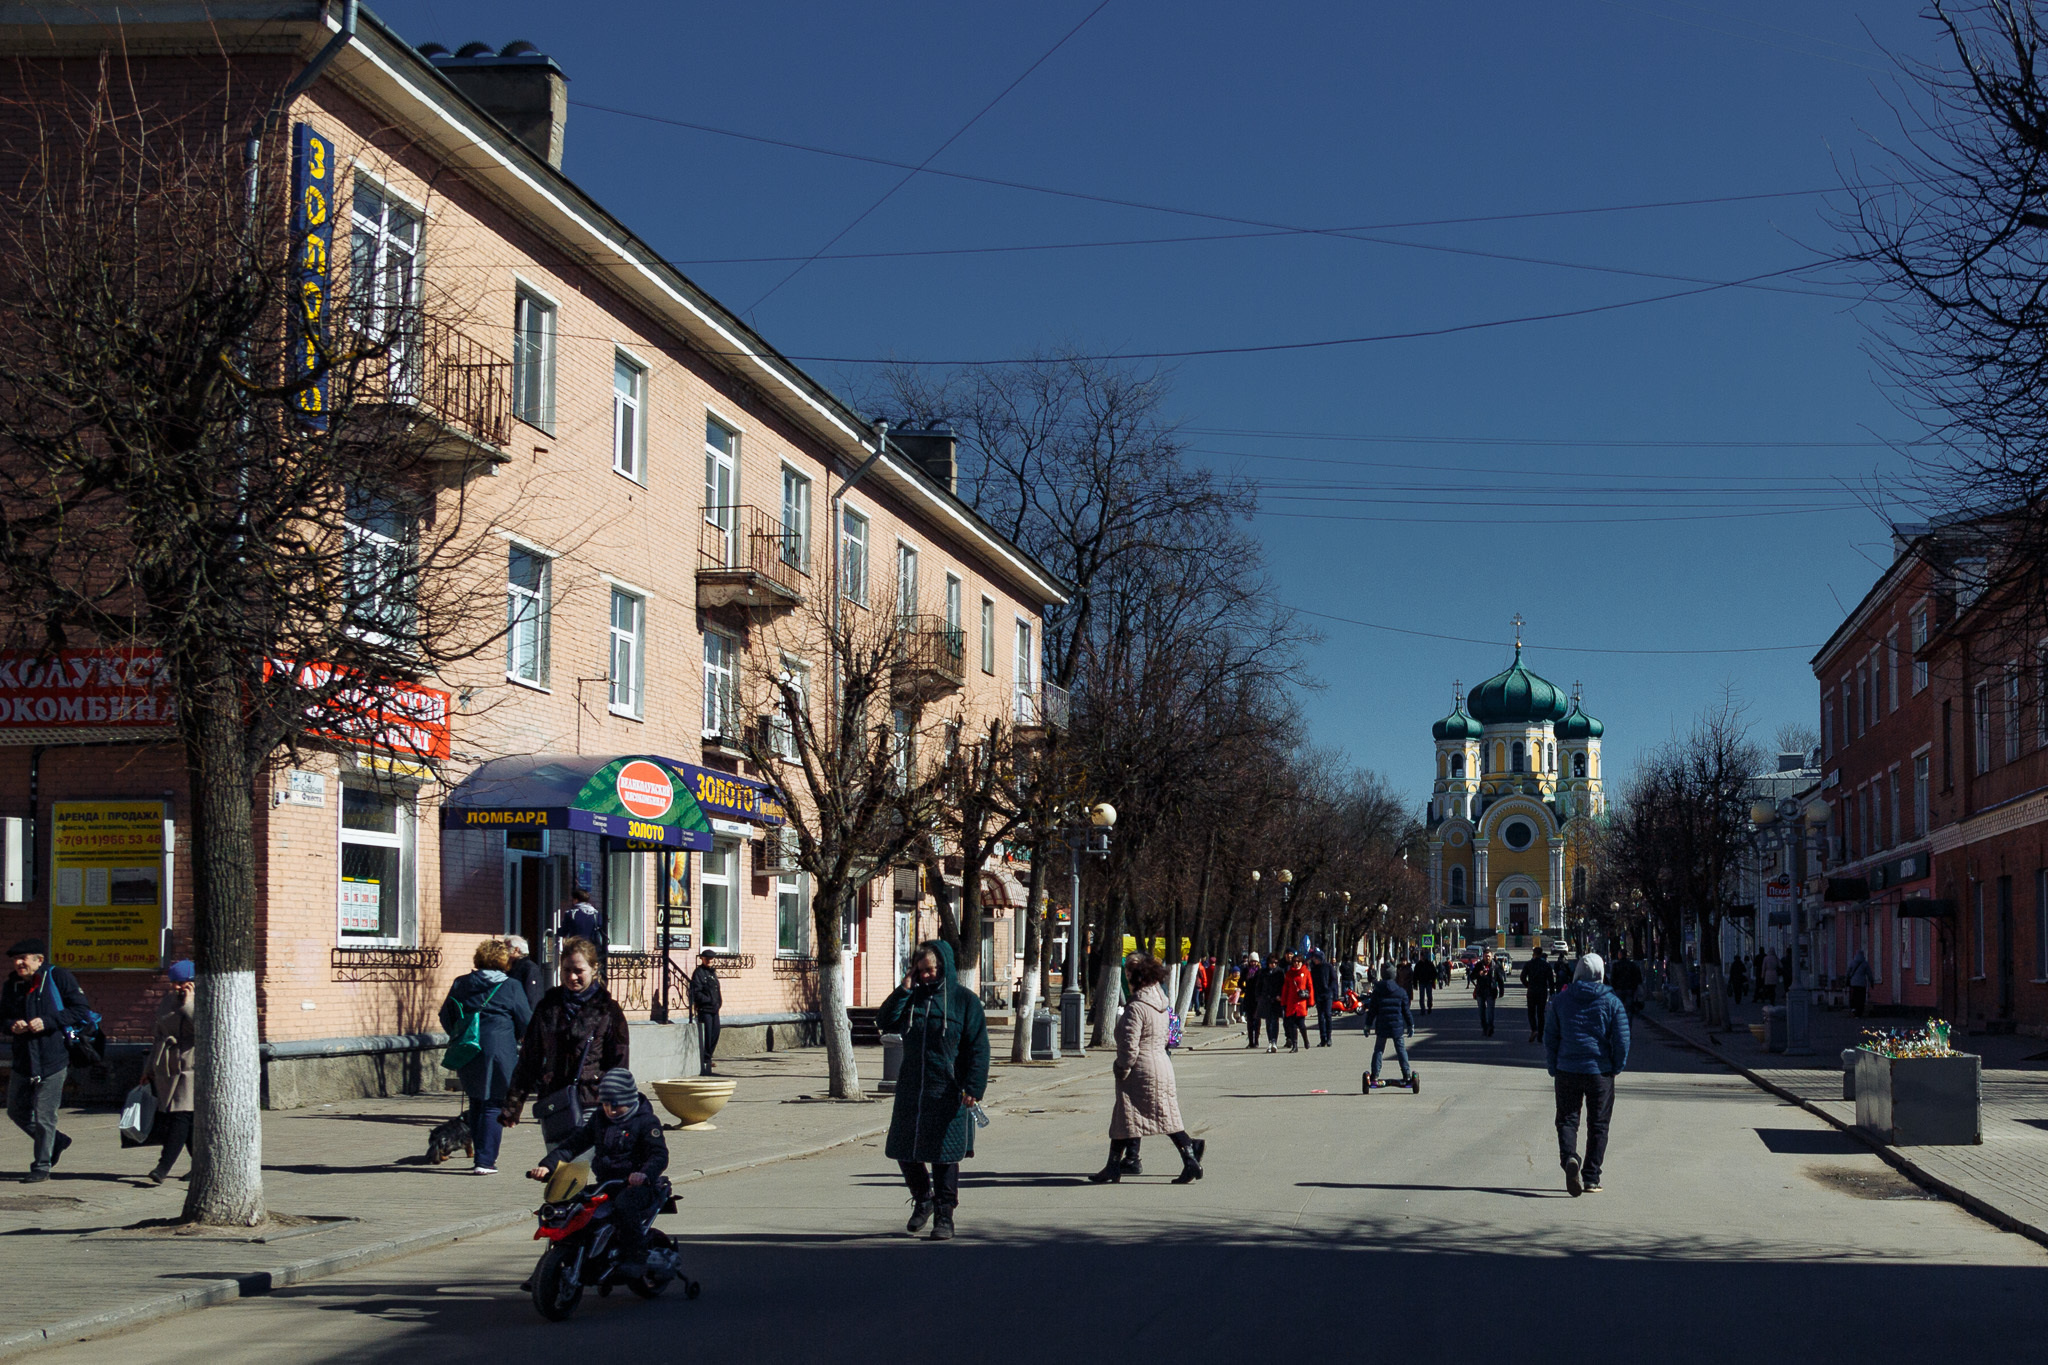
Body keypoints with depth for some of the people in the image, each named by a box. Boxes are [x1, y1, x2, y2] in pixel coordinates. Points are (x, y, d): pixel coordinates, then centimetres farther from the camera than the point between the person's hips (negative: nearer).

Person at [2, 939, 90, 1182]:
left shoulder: (59, 978, -8)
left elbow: (81, 1010, -9)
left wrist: (48, 1022, -19)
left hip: (52, 1059, -6)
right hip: (22, 1060, 7)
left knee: (44, 1115, -2)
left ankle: (41, 1166, 11)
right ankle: (56, 1142, 34)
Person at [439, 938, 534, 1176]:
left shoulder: (460, 984, 8)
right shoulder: (512, 987, -3)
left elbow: (446, 1019, 13)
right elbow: (526, 1024, 1)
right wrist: (514, 1039, 21)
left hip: (467, 1055, 4)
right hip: (499, 1051, -4)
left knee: (476, 1103, 17)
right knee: (494, 1105, 1)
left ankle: (479, 1155, 22)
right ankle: (485, 1160, -5)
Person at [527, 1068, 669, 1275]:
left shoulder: (646, 1120, -4)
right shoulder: (598, 1118, 16)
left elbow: (659, 1155, -15)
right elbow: (575, 1142, 13)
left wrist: (645, 1174, -36)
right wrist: (547, 1165, -3)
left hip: (636, 1184, -6)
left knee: (624, 1205, -37)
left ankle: (635, 1258, -31)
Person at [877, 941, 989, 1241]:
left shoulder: (965, 1000, -3)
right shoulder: (912, 998, 10)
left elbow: (978, 1048, -6)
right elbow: (885, 1022, -3)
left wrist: (974, 1087, -16)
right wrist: (904, 989, -8)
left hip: (947, 1092, -5)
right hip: (911, 1090, 5)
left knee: (944, 1155, 0)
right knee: (904, 1151, 9)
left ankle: (944, 1216, 10)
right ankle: (923, 1199, 32)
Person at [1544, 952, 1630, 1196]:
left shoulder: (1561, 1000, 2)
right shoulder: (1611, 1002, -3)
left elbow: (1549, 1037, 4)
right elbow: (1622, 1039, -7)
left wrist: (1554, 1069, 11)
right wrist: (1616, 1067, 7)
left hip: (1567, 1071, 1)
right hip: (1600, 1072, -1)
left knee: (1567, 1120, 8)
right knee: (1598, 1125, 10)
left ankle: (1569, 1158, -21)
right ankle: (1591, 1179, 10)